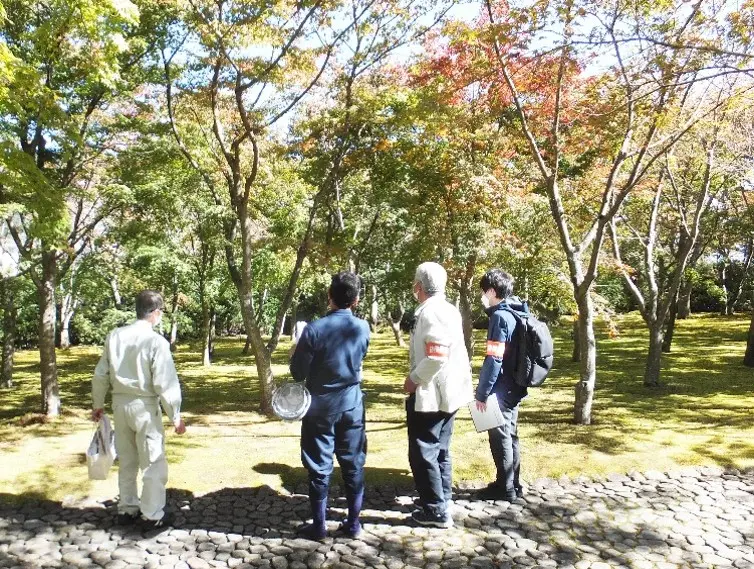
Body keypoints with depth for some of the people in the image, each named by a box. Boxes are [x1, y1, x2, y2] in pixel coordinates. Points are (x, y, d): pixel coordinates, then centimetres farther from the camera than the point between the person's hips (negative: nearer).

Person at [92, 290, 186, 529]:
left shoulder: (114, 336, 0)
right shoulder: (156, 341, -17)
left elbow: (100, 374, 7)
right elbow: (165, 383, -17)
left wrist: (98, 404, 21)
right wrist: (175, 416, -8)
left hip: (120, 403, 6)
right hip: (144, 406, -6)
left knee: (127, 461, 20)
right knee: (154, 462, 8)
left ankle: (127, 509, 32)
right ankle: (153, 515, 16)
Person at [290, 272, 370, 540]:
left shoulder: (314, 329, -17)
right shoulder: (363, 328, -5)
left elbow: (297, 372, -9)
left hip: (320, 406, -3)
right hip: (352, 405, 3)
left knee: (319, 467, 8)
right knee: (353, 465, 12)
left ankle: (318, 526, 18)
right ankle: (353, 523, 21)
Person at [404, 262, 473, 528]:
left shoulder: (430, 312, -20)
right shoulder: (449, 310, 10)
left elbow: (436, 357, -29)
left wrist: (413, 379, -16)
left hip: (429, 394, -10)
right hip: (447, 391, 10)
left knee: (423, 453, 2)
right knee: (439, 450, 21)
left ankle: (436, 511, 10)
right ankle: (442, 499, 33)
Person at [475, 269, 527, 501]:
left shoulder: (500, 317, -18)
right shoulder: (515, 313, 9)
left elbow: (494, 359, -22)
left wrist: (482, 393, -17)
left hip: (501, 390, -9)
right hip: (513, 388, 9)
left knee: (499, 438, 2)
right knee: (509, 436, 17)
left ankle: (505, 488, 12)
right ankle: (513, 484, 27)